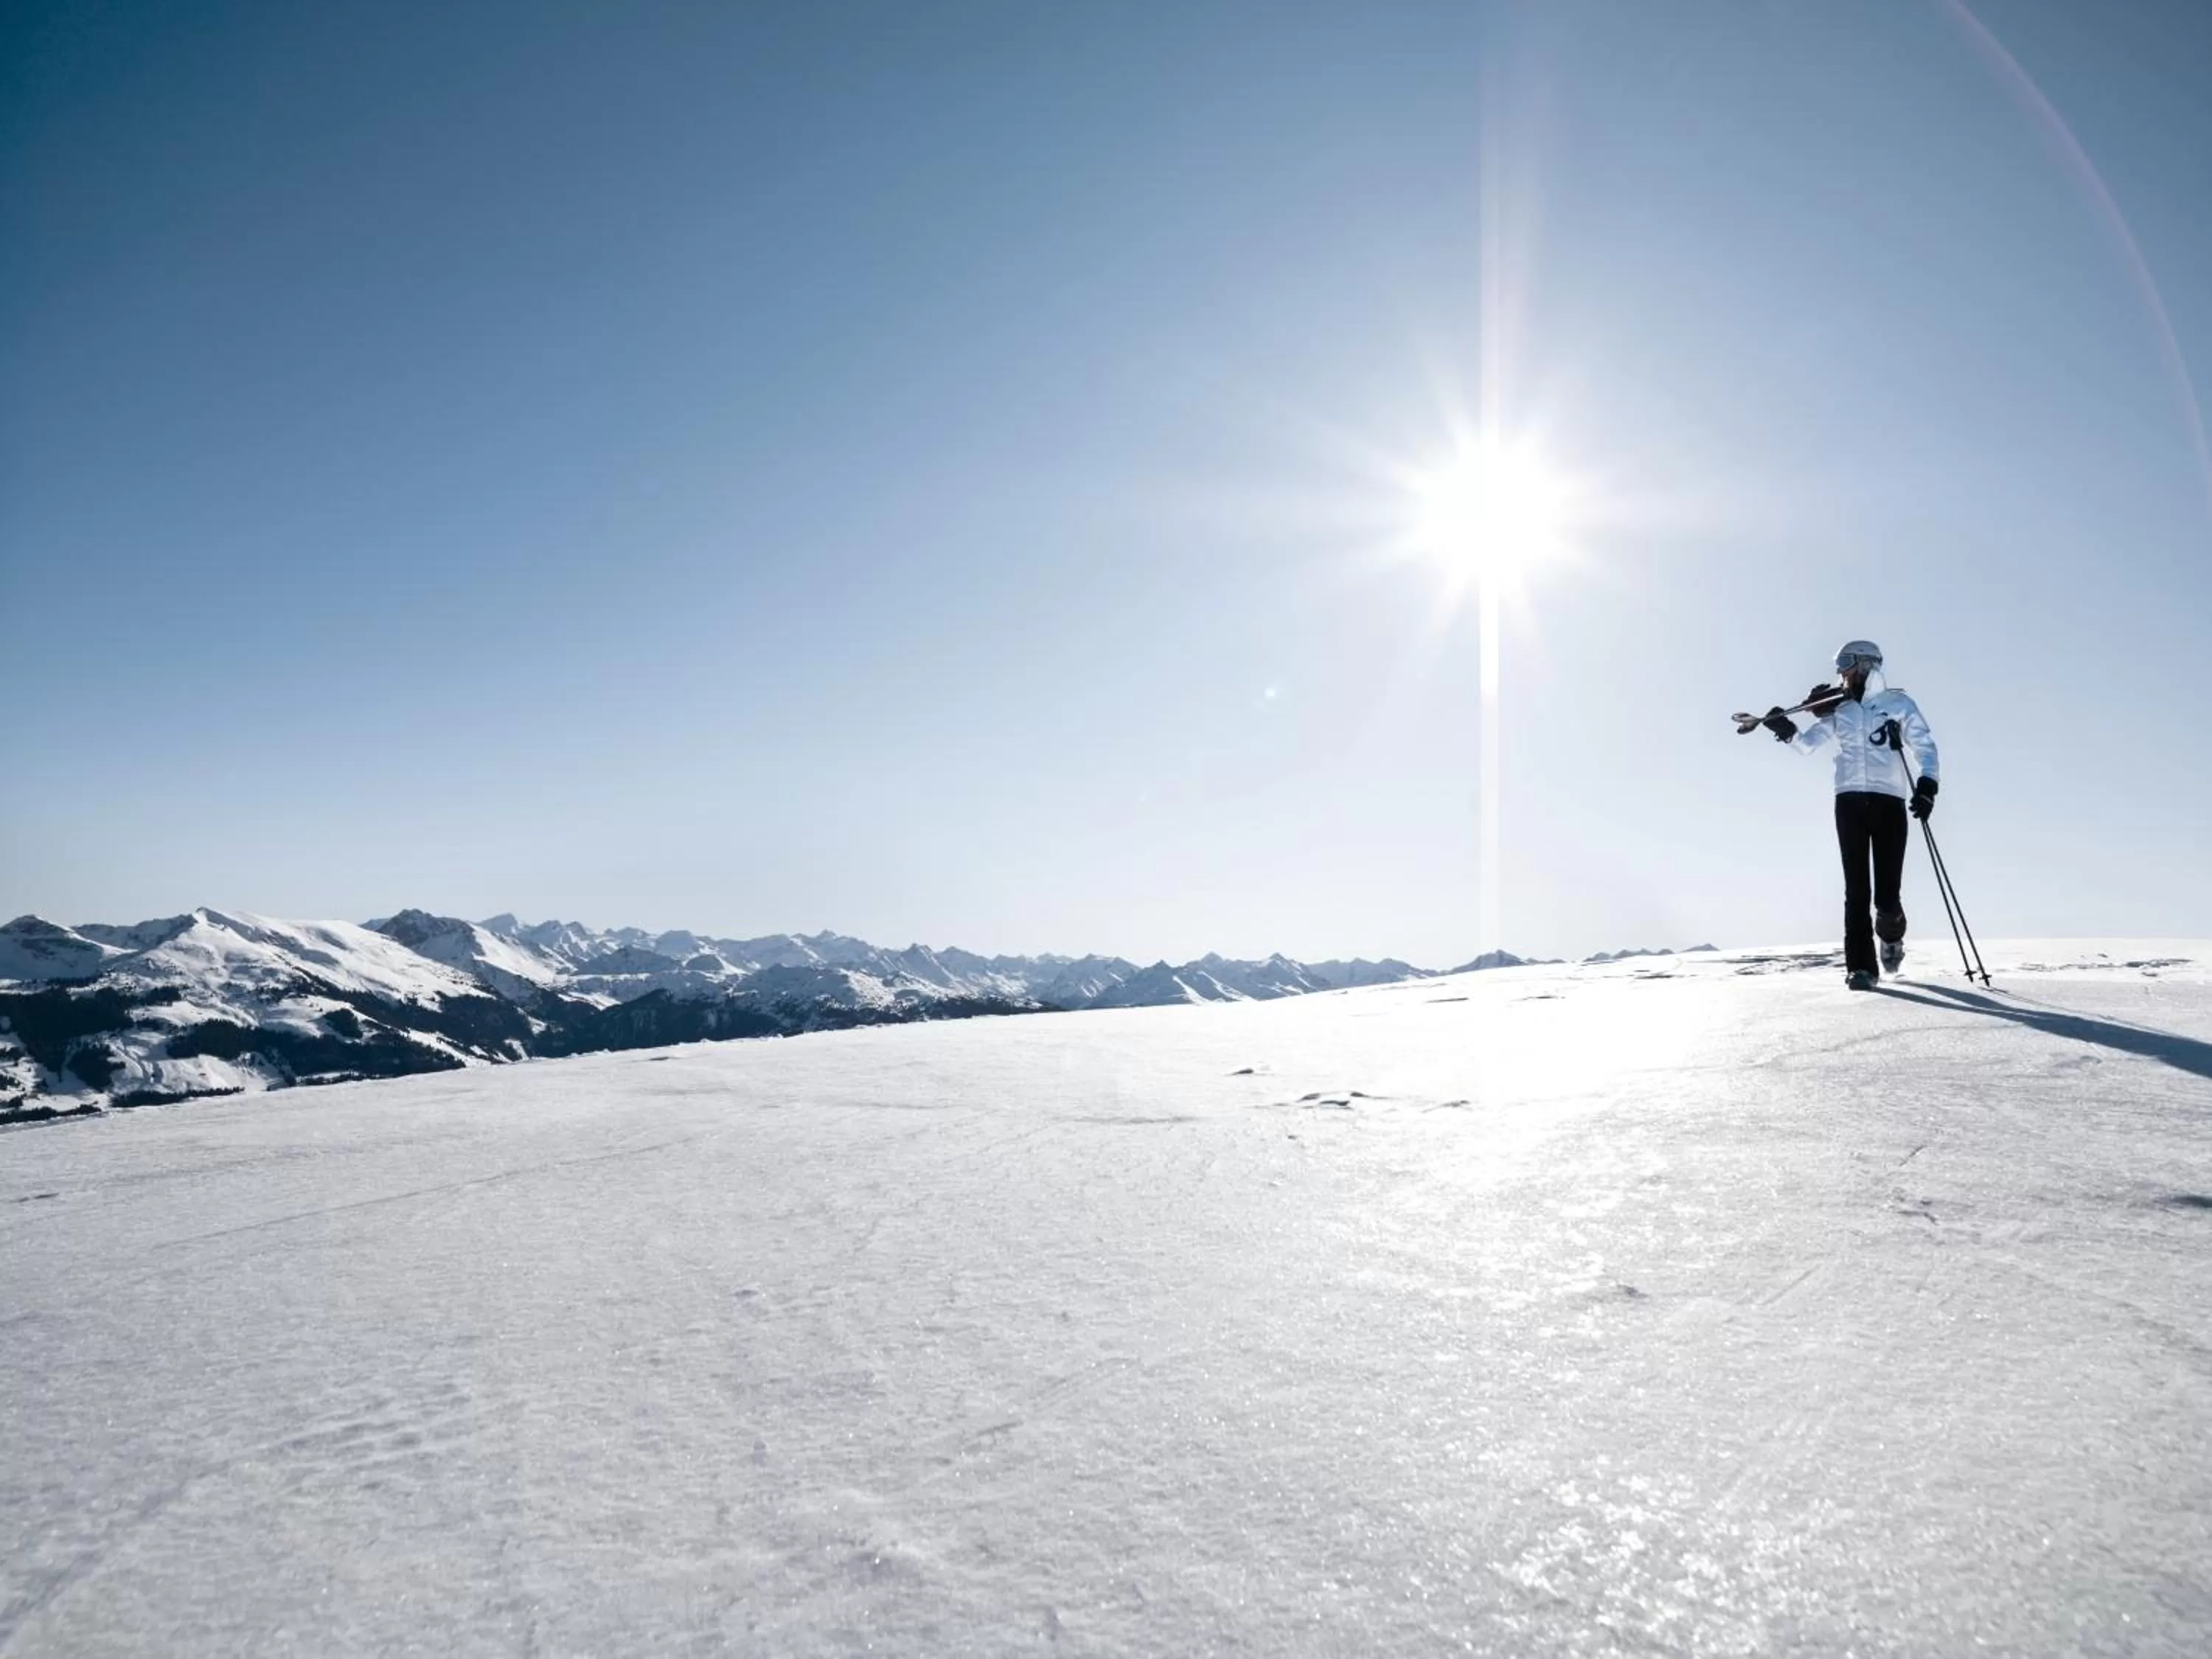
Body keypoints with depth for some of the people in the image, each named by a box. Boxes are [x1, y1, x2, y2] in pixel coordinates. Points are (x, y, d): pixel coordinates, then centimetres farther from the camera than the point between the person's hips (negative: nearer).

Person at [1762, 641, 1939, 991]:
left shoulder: (1898, 704, 7)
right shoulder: (1839, 712, 16)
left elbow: (1925, 745, 4)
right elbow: (1808, 742, 19)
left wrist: (1926, 786, -11)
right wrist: (1786, 730, -3)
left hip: (1889, 802, -2)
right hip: (1850, 801, 3)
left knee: (1887, 896, -5)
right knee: (1856, 890, -4)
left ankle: (1891, 937, 29)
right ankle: (1862, 966, -2)